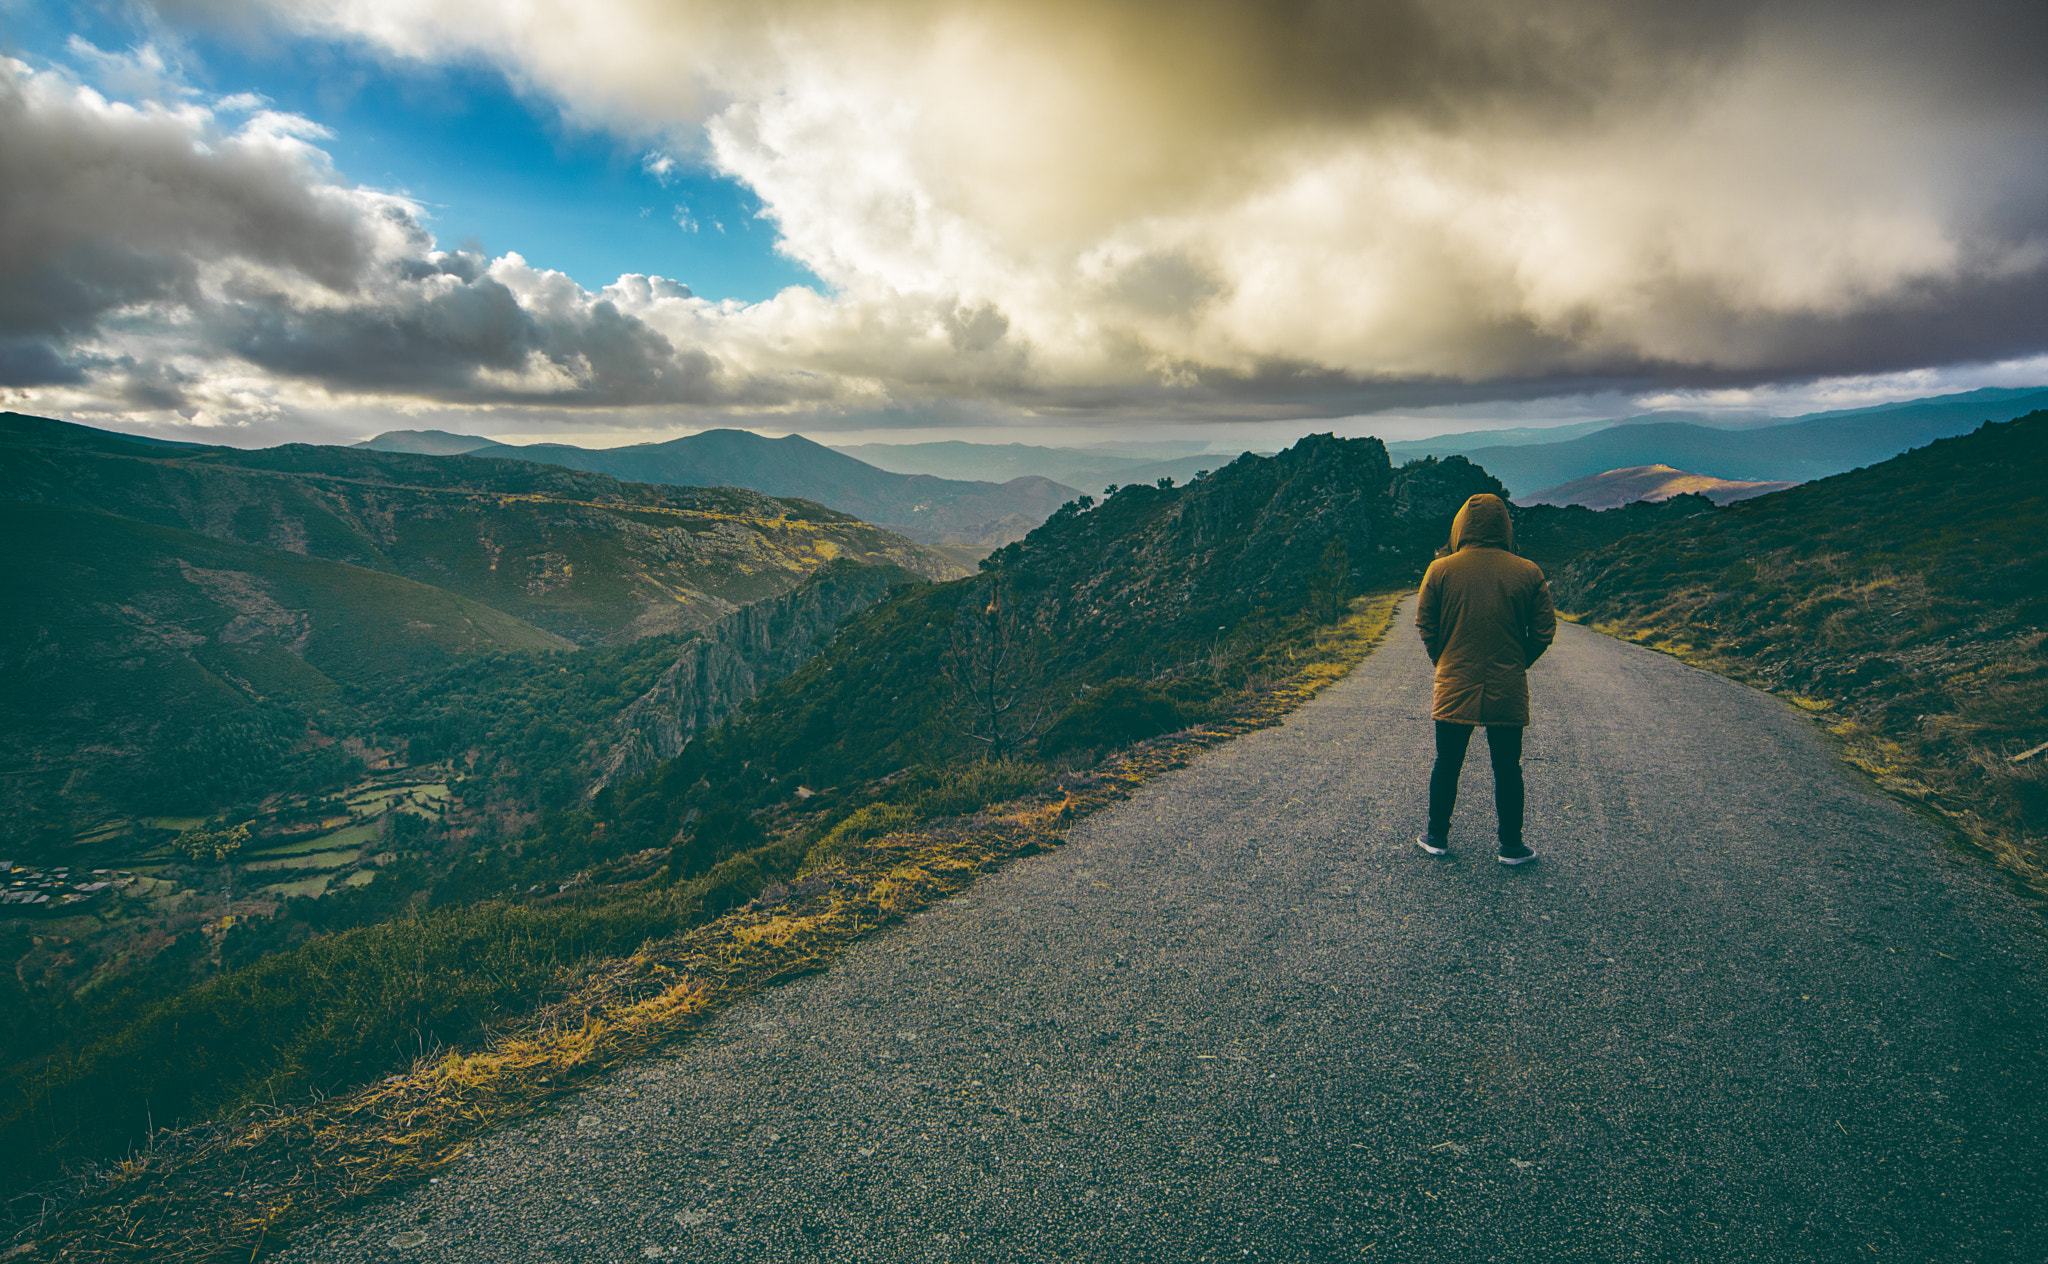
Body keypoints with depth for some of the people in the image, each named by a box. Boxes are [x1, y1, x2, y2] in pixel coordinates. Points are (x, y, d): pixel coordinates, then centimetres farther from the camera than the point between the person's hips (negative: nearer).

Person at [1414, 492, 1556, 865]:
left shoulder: (1441, 570, -6)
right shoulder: (1528, 573, -4)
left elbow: (1425, 626, -1)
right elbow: (1544, 631, 0)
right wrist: (1517, 664, 13)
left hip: (1454, 688, 0)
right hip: (1508, 691, 0)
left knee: (1447, 764, 13)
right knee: (1507, 768, 11)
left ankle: (1437, 836, 23)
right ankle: (1511, 845, 20)